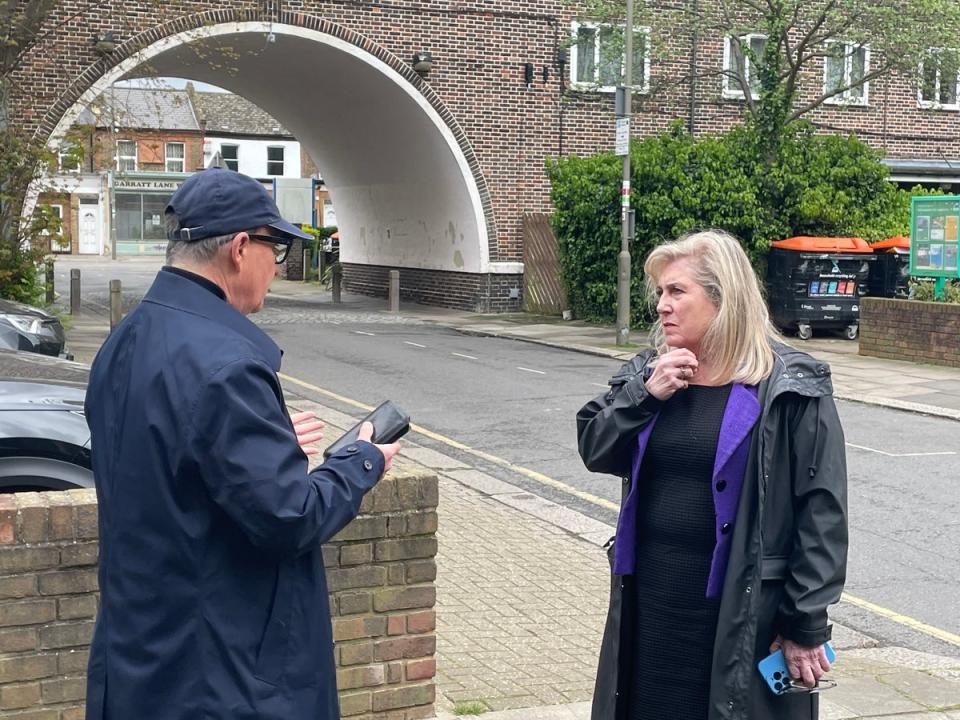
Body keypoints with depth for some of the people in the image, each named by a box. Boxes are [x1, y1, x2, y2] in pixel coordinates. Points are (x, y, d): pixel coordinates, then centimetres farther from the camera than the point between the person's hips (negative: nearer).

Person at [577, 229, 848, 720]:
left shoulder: (791, 388, -11)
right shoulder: (647, 374, 8)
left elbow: (822, 510, -11)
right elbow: (594, 451, 4)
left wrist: (806, 624, -12)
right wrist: (644, 395, -12)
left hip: (742, 615, -5)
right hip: (649, 603, 5)